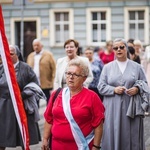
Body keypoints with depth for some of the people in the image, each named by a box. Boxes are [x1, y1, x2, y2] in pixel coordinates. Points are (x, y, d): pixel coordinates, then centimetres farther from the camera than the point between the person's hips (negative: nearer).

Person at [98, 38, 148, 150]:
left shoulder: (137, 67, 7)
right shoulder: (107, 67, 8)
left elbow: (145, 84, 10)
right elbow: (101, 87, 5)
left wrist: (137, 89, -10)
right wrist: (114, 89, -12)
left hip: (131, 108, 0)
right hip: (113, 109, 0)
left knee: (131, 137, 1)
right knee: (113, 136, 0)